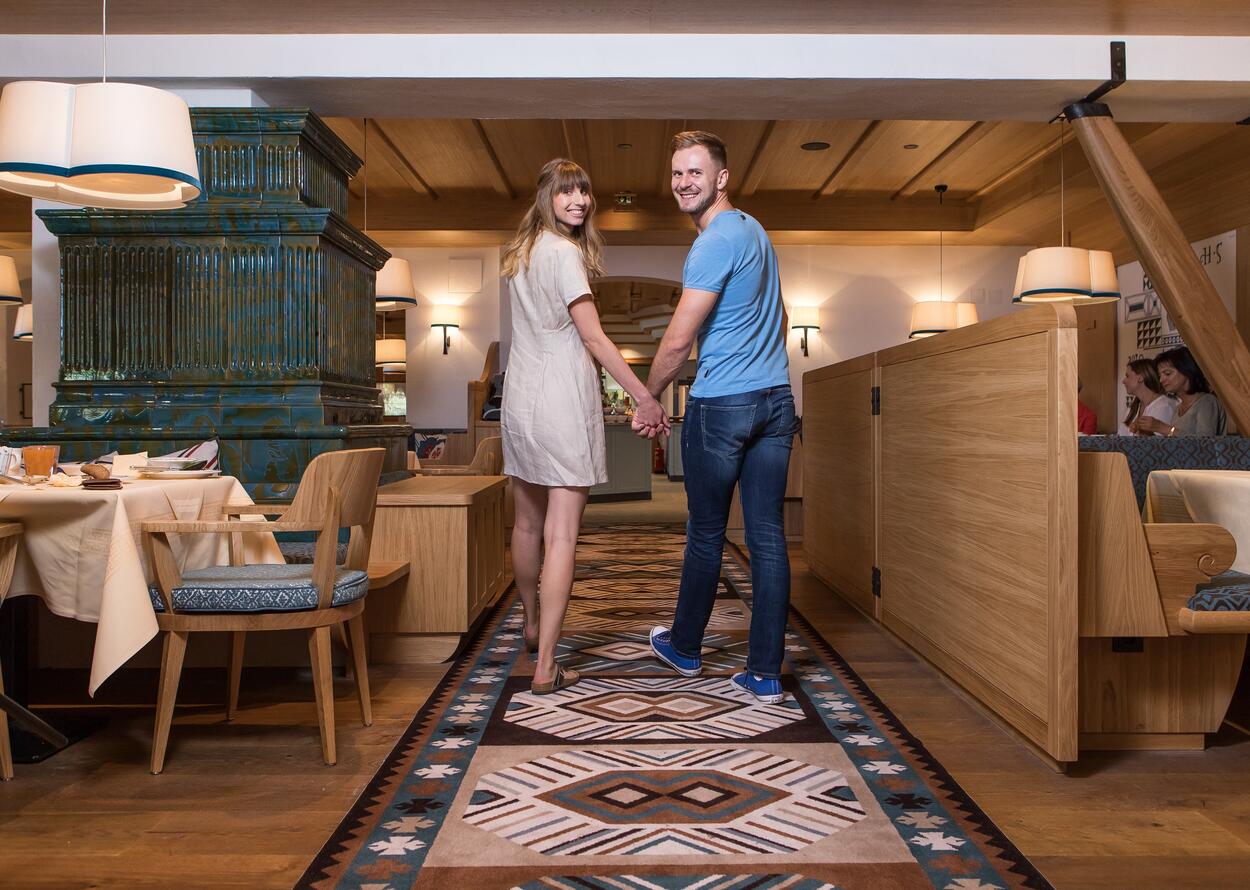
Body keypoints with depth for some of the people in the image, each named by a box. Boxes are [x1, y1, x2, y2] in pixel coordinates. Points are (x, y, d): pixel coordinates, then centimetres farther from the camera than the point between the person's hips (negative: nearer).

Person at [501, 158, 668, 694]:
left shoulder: (522, 251, 15)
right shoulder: (563, 252, -11)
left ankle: (532, 626, 39)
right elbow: (593, 337, -17)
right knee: (562, 535, -7)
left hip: (520, 400, 9)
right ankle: (545, 667, -7)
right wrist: (644, 398, -17)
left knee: (529, 523, 20)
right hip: (562, 403, -9)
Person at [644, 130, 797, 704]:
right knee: (768, 538, 5)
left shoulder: (714, 243, -13)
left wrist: (647, 400, 0)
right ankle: (766, 674, 10)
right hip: (777, 399, 8)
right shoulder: (755, 231, 16)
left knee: (706, 534, 8)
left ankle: (685, 649, 28)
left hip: (720, 405, -8)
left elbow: (677, 342, -14)